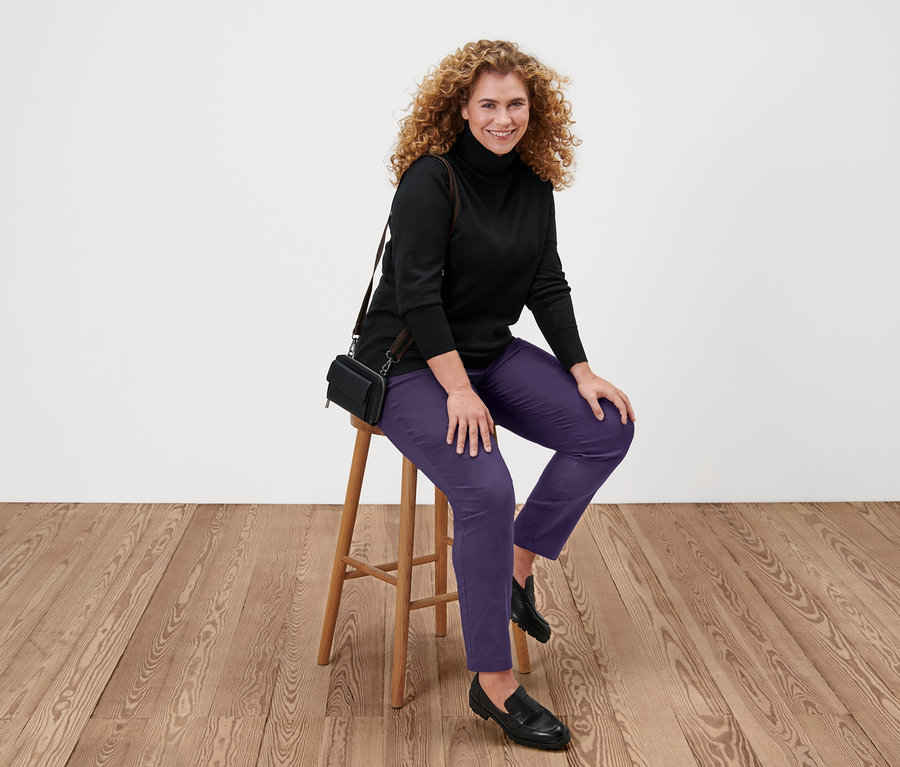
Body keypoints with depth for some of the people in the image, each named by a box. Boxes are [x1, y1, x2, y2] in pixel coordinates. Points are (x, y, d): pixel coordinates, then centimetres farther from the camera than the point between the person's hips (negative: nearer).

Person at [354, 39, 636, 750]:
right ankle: (493, 682, -12)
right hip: (409, 365, -7)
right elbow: (417, 294, -20)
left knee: (609, 428, -6)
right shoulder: (430, 180, -16)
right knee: (486, 490, -28)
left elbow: (547, 285, 8)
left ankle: (516, 569, 7)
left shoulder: (534, 182, 5)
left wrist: (582, 372, 0)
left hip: (490, 350, 8)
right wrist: (459, 391, -25)